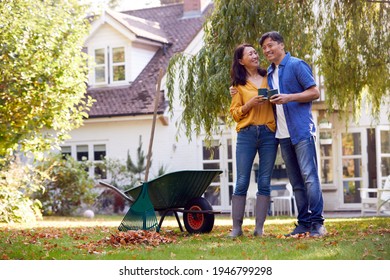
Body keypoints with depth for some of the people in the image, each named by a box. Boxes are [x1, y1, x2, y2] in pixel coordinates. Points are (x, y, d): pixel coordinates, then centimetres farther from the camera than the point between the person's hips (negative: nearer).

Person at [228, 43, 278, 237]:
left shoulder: (269, 78, 12)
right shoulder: (239, 84, 8)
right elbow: (234, 113, 4)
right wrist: (250, 103, -11)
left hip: (269, 133, 1)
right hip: (247, 134, -1)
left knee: (264, 182, 0)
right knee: (242, 182, -4)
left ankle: (259, 227, 4)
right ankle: (236, 227, 2)